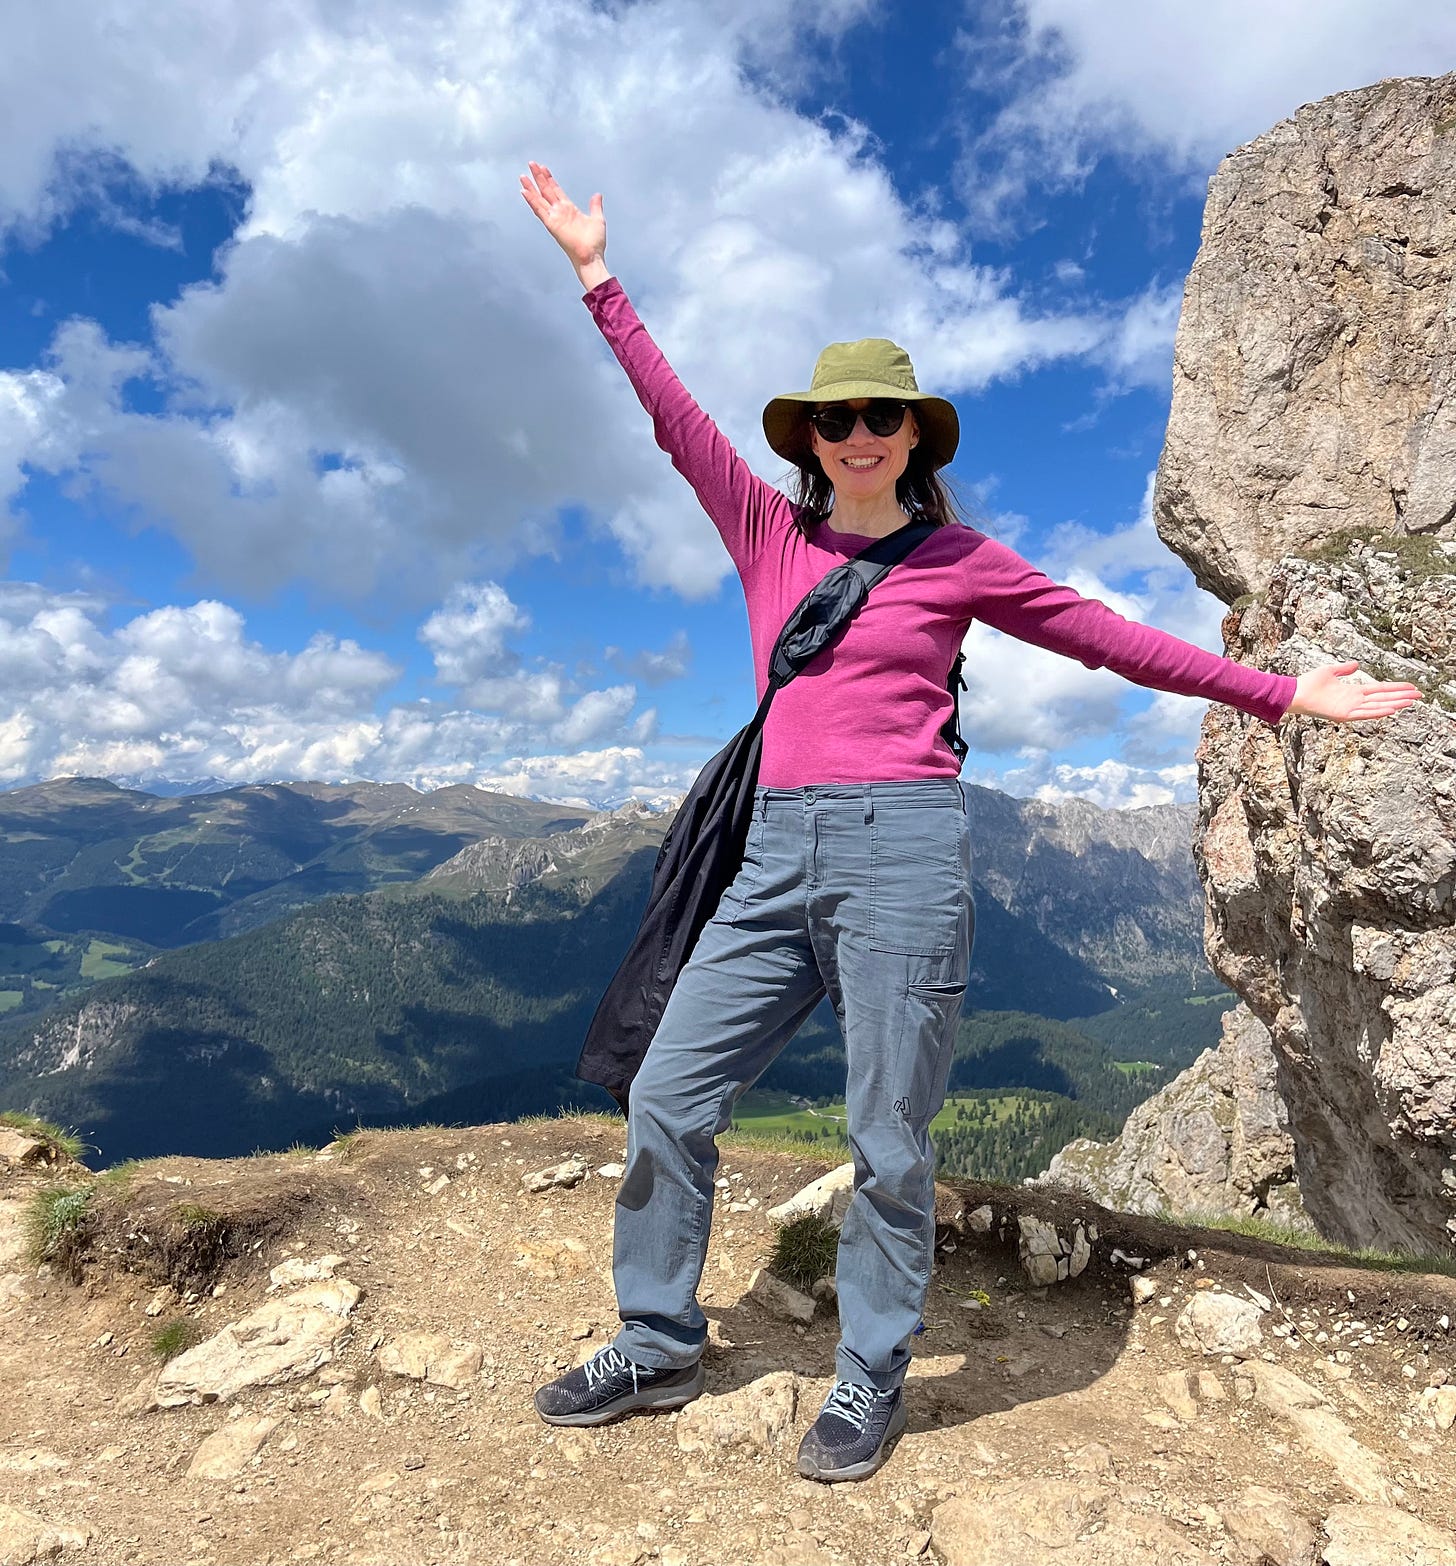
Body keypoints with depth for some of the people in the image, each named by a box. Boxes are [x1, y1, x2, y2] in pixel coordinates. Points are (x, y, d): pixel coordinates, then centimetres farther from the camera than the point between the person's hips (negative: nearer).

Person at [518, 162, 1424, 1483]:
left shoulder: (958, 561, 6)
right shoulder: (769, 532, 14)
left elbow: (1108, 636, 11)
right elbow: (678, 419, 16)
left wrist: (1276, 693, 13)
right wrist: (599, 277, 19)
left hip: (900, 850, -3)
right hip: (777, 856, 4)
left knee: (890, 1146, 5)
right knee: (668, 1100, 5)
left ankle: (872, 1379, 28)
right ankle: (658, 1348, 26)